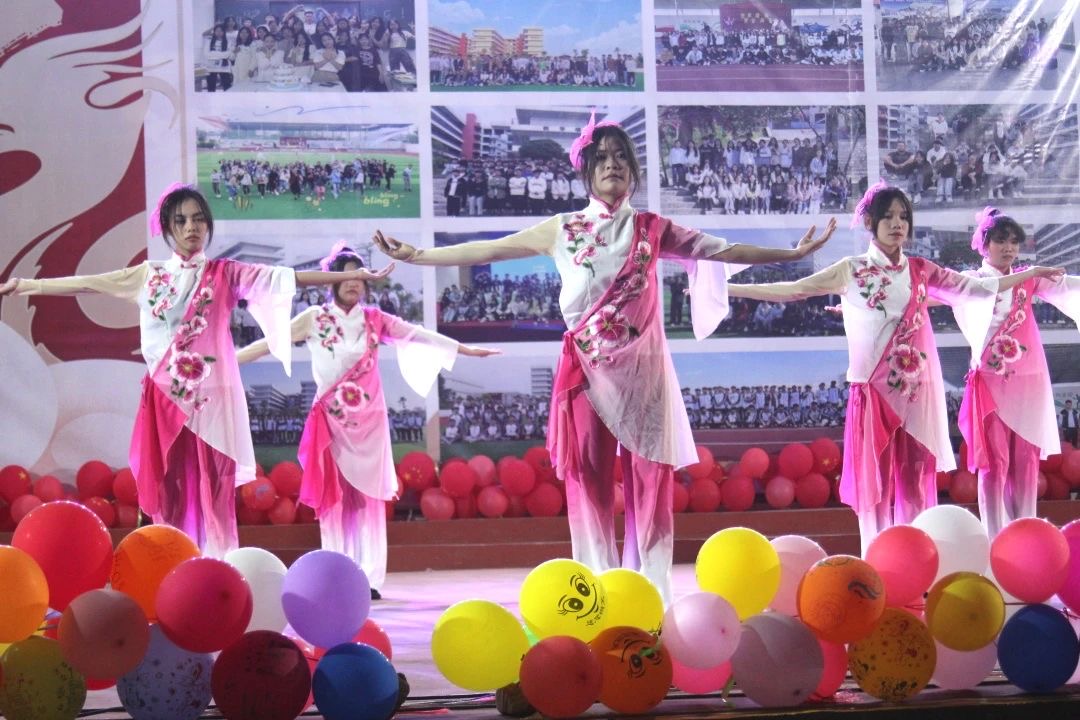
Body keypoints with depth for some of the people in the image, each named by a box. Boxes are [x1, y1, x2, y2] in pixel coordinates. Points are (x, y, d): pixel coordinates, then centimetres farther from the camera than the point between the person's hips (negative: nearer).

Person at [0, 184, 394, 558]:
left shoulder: (225, 273, 5)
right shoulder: (151, 275, 10)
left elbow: (288, 278, -1)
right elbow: (85, 284, 12)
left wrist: (355, 276, -7)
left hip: (212, 394, -2)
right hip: (167, 396, 2)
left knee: (211, 489, -4)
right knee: (171, 489, 0)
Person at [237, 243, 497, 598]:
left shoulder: (374, 320, 6)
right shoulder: (314, 319, 2)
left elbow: (418, 335, 5)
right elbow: (271, 342, 2)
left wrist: (467, 349, 1)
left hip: (368, 419, 1)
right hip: (331, 420, -1)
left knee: (368, 497, -2)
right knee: (333, 497, -2)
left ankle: (368, 577, -2)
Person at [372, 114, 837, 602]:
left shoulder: (652, 229, 9)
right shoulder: (562, 230, 8)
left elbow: (720, 250, 12)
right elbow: (487, 250, 11)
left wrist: (789, 254, 11)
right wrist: (416, 256, 10)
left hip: (643, 368, 0)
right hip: (587, 369, 0)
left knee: (649, 478, -3)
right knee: (588, 479, -2)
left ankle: (652, 594, -1)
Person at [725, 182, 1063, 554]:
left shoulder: (921, 271, 8)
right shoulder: (852, 271, 0)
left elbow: (978, 288, 17)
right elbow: (793, 290, -2)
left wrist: (1032, 273, 19)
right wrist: (727, 289, -7)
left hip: (916, 392, 3)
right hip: (874, 391, -3)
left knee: (915, 481, 3)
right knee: (874, 481, -2)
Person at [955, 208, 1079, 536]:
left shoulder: (1028, 281, 9)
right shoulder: (971, 281, 4)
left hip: (1028, 382, 3)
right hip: (990, 382, -3)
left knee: (1026, 459, 4)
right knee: (994, 460, -4)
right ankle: (995, 540, -2)